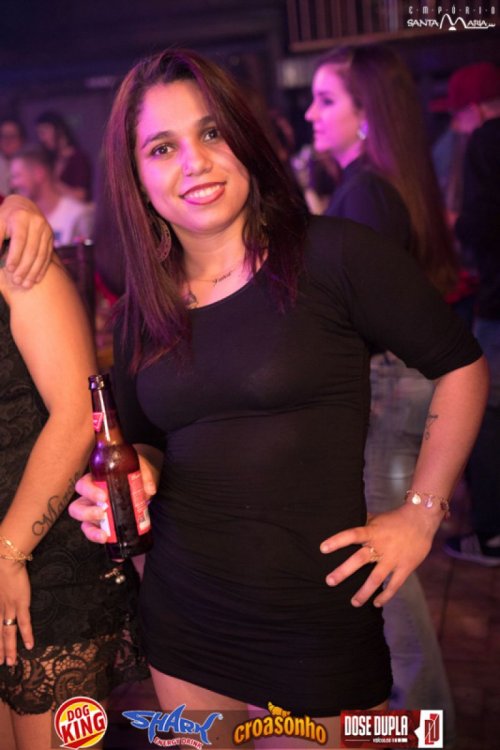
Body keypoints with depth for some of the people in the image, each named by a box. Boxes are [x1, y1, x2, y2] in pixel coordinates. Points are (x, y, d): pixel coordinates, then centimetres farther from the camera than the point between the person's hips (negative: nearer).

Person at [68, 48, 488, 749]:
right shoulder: (141, 313, 4)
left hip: (315, 623, -4)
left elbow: (461, 365, -5)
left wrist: (420, 515, -7)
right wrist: (133, 479, -5)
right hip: (181, 612, 5)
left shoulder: (334, 256, -12)